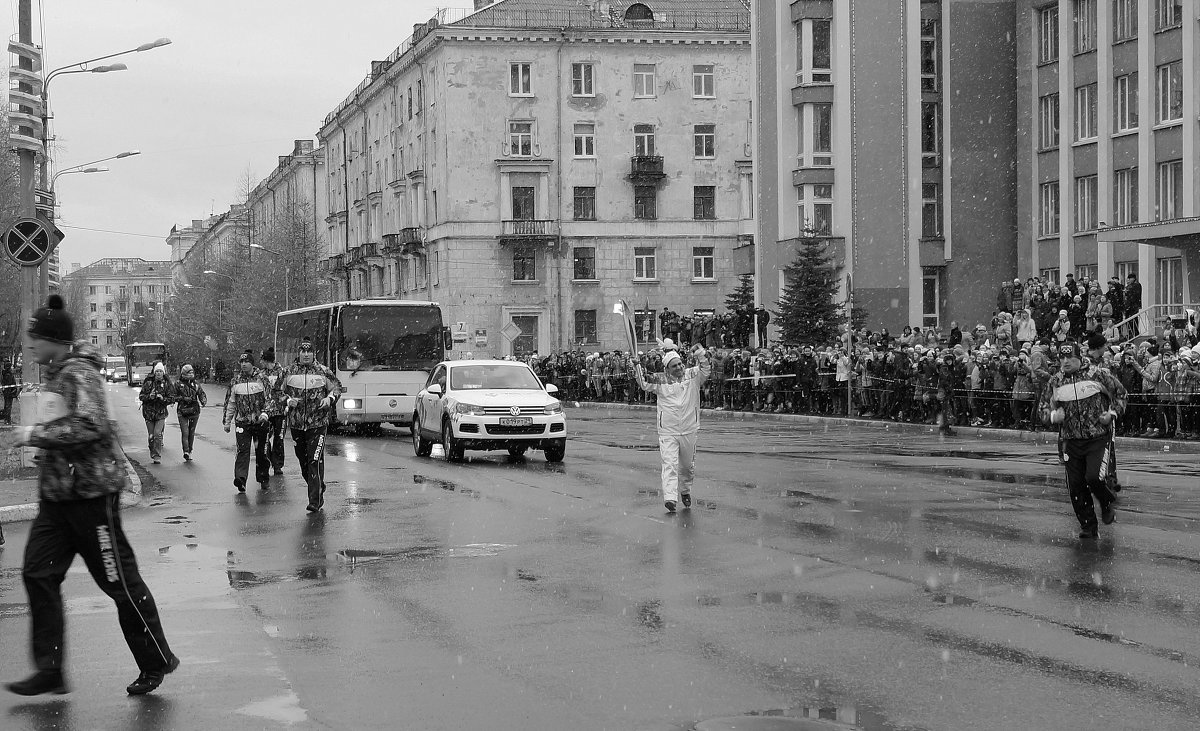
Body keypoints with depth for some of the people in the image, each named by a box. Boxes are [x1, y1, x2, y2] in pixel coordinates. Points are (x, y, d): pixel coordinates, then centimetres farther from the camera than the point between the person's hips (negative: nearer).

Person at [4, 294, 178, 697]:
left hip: (91, 492, -10)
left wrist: (35, 434, -22)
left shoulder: (78, 373, -16)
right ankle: (49, 671, 7)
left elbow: (90, 426, -28)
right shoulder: (54, 373, 13)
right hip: (57, 493, 10)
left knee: (120, 581, -1)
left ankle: (157, 662, 13)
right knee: (38, 574, 3)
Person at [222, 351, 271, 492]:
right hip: (242, 422, 1)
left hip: (259, 421, 0)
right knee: (242, 450, -12)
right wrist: (227, 422, 11)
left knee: (261, 451, 8)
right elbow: (230, 403, 12)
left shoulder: (261, 379, 1)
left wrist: (264, 413, -13)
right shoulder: (235, 381, 7)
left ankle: (263, 478, 22)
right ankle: (240, 478, -21)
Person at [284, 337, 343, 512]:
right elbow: (280, 393, 16)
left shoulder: (323, 372, 1)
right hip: (296, 423, 3)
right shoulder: (290, 372, 7)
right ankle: (318, 489, 33)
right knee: (303, 461, 11)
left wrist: (329, 399, -8)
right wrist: (288, 401, -4)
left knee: (315, 462, -11)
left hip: (317, 423, -3)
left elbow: (337, 388, 11)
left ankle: (315, 501, -10)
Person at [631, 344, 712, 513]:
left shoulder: (692, 375, 2)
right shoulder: (660, 380, 0)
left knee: (687, 466, 17)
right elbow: (644, 384, -1)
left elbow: (706, 370, -8)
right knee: (669, 464, -14)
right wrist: (637, 368, -13)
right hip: (667, 432, -2)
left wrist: (700, 353, -22)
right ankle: (670, 498, -23)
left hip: (689, 431, 2)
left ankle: (685, 492, 40)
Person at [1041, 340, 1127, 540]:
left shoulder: (1097, 375, -5)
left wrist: (1113, 413, -8)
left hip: (1098, 438, -4)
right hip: (1070, 441, 4)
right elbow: (1044, 408, 14)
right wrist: (1053, 415, -8)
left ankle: (1107, 505, 14)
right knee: (1076, 486, 1)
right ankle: (1088, 527, 16)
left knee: (1093, 478, -19)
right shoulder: (1054, 382, 3)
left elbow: (1120, 392, 7)